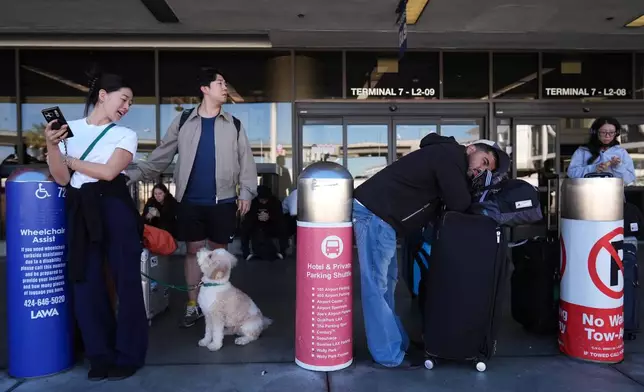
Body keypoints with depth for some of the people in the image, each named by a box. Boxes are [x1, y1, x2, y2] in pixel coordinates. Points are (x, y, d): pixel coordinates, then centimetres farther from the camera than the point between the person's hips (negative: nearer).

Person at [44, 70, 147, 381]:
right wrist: (52, 146, -10)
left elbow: (108, 171, -8)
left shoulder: (126, 135, 6)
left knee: (126, 280, -1)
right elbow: (62, 178, 4)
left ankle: (128, 355, 11)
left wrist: (70, 159, 1)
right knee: (85, 282, 6)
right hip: (79, 211, 2)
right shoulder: (69, 129, 10)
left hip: (114, 207, -2)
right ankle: (101, 355, 20)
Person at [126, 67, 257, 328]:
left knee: (218, 251, 8)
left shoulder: (234, 125, 6)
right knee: (193, 250, 8)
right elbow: (161, 156, 5)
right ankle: (193, 306, 20)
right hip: (191, 201, 0)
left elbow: (246, 161, 4)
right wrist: (133, 175, -4)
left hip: (222, 201, 0)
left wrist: (246, 192, -7)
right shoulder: (183, 121, 6)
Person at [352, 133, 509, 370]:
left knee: (387, 281, 14)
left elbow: (452, 201, 21)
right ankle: (389, 356, 2)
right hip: (374, 212, -11)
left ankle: (395, 344, 23)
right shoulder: (450, 155, -8)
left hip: (378, 212, 11)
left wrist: (470, 182, 9)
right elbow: (460, 205, -10)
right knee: (377, 285, -5)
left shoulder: (450, 160, 22)